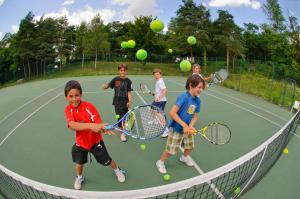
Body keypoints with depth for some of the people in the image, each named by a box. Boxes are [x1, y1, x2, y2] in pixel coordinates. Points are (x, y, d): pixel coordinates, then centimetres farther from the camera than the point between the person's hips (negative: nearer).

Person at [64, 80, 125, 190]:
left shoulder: (89, 106, -24)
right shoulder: (68, 109, -17)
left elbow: (97, 124, -25)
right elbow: (72, 125, -36)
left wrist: (103, 129, -49)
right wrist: (90, 125, -53)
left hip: (95, 140, -2)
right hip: (81, 142, 2)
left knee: (107, 160, 10)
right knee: (79, 163, 15)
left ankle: (117, 170, 42)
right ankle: (79, 177, 50)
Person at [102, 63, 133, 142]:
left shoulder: (128, 80, -2)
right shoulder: (115, 79, -4)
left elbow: (129, 92, -4)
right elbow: (107, 86, -3)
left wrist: (130, 101, -14)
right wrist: (105, 86, -26)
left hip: (125, 102, 2)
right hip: (117, 102, -1)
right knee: (120, 117, -2)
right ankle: (122, 133, 13)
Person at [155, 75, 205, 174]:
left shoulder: (197, 100, -4)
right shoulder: (183, 96, -27)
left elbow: (195, 116, 4)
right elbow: (172, 113, -29)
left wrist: (190, 126, -15)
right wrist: (184, 125, -28)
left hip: (187, 128, 7)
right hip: (176, 128, -7)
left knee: (189, 146, 22)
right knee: (171, 150, 3)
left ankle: (184, 157, 54)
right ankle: (160, 162, 31)